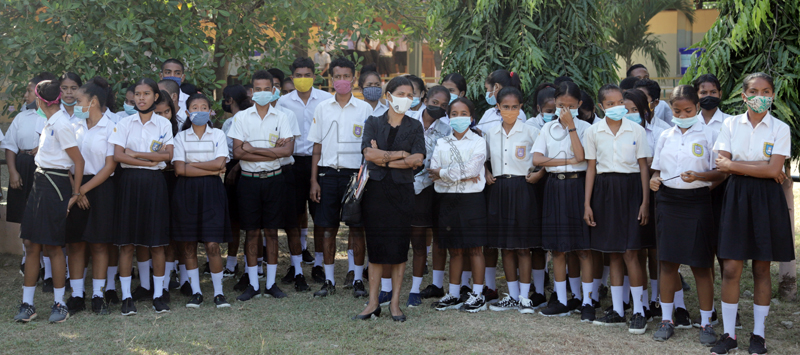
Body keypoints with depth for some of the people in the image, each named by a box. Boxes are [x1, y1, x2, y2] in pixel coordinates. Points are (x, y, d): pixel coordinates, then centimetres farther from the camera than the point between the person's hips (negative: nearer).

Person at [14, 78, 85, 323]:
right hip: (41, 184, 9)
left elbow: (79, 160, -15)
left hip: (54, 185, -9)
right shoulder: (50, 123, 14)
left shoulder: (61, 125, -14)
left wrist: (76, 193, -11)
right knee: (32, 245, 7)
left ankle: (59, 304, 9)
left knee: (53, 246, -2)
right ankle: (27, 304, 12)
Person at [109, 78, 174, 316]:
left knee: (156, 241, 0)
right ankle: (127, 296, 4)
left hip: (154, 183, 0)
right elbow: (118, 155, -6)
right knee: (128, 241, -2)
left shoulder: (163, 124, 7)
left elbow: (168, 155, -6)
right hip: (130, 181, 0)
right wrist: (150, 159, -10)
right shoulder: (125, 123, 6)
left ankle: (158, 294, 8)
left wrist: (135, 153, -8)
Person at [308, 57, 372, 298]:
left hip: (355, 173, -1)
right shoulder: (322, 108, 8)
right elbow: (317, 146, 9)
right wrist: (314, 180, 3)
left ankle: (357, 279, 10)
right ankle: (329, 280, 12)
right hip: (328, 173, 2)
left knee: (357, 228, 1)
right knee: (328, 228, 3)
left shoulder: (365, 109, 4)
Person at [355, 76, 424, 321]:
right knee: (375, 246, 2)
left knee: (399, 247, 1)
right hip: (376, 190, 0)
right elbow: (368, 153, -9)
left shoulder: (414, 126, 7)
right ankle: (373, 303, 9)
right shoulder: (373, 123, 7)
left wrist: (384, 159, -9)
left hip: (402, 191, 0)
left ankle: (395, 302, 9)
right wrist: (401, 154, -8)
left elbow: (418, 160, -8)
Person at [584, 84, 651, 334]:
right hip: (605, 190, 2)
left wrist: (645, 201, -3)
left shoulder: (636, 130, 0)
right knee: (613, 253, 8)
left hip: (630, 189, -2)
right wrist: (587, 203, 4)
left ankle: (638, 311, 1)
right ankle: (617, 311, 15)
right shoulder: (593, 132, 4)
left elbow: (643, 167, 2)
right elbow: (591, 168, 7)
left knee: (630, 252, -7)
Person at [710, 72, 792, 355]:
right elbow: (723, 165, -5)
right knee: (731, 268, -2)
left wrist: (734, 165, -10)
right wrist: (761, 169, -10)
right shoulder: (731, 124, 5)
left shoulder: (780, 129, 0)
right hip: (736, 196, 1)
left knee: (762, 269, 6)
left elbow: (774, 169, -12)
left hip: (766, 199, -1)